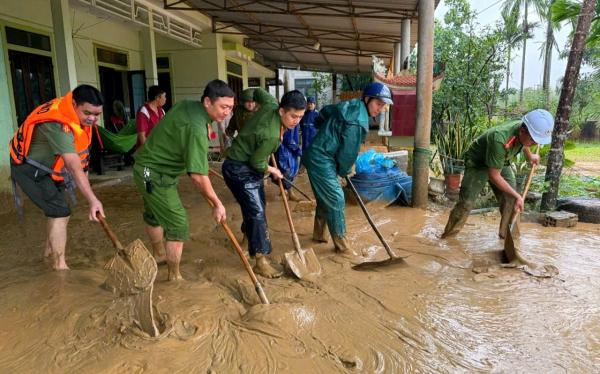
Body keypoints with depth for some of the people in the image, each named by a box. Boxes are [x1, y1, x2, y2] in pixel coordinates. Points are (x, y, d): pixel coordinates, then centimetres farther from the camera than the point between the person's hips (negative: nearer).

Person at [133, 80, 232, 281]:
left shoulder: (187, 104, -2)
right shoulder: (197, 130, -30)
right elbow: (198, 176, -32)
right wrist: (217, 204, -23)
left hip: (146, 164, 11)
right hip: (155, 174, -11)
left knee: (154, 215, 28)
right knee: (178, 225, -5)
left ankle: (159, 255, 51)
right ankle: (174, 277, 6)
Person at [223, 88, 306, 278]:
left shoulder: (271, 103, -11)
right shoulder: (272, 135, -33)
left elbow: (259, 92, 11)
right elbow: (257, 163, -21)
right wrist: (274, 171, -2)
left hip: (249, 165, 10)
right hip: (239, 169, -10)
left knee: (258, 204, 22)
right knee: (256, 211, -13)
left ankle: (248, 235, 45)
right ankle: (260, 261, -8)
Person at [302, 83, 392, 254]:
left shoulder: (350, 105, 8)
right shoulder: (357, 121, -22)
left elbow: (325, 111, 24)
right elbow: (349, 151, -15)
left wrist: (326, 131, 37)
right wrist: (344, 171, 3)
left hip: (318, 156, 10)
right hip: (322, 160, -10)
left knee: (325, 197, 20)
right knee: (335, 199, -6)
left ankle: (319, 234, 34)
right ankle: (342, 245, 4)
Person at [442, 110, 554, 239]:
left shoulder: (524, 127, -18)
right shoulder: (500, 140, -41)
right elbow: (494, 176, -31)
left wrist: (530, 156, 27)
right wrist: (517, 195, -25)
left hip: (499, 162, 7)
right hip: (477, 163, -7)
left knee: (510, 200, -3)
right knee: (466, 202, -14)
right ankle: (448, 236, -2)